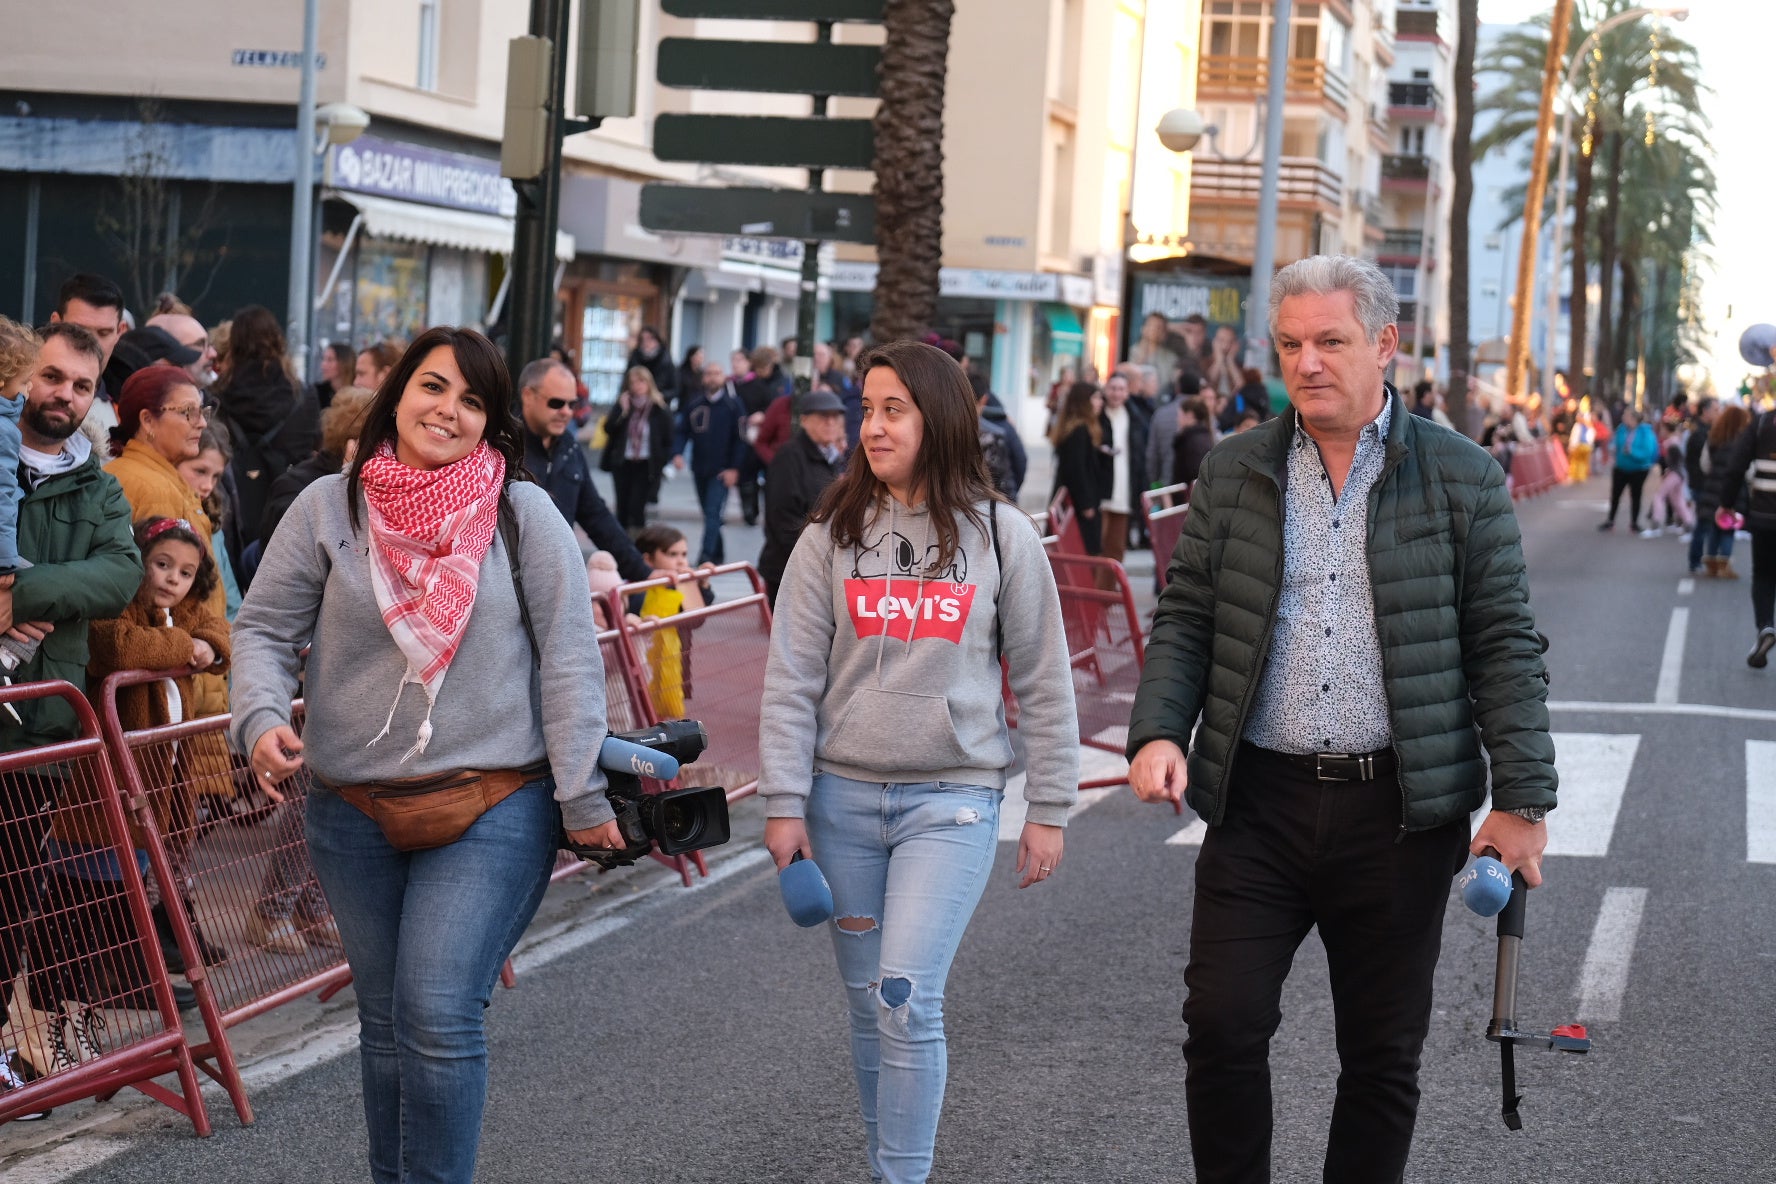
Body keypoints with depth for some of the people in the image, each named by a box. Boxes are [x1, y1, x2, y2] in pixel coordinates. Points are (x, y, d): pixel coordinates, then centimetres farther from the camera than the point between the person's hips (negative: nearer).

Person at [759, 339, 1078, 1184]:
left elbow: (1043, 685, 4)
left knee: (907, 996, -15)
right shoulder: (832, 536, 3)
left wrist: (1048, 810, 3)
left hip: (951, 798, -2)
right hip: (844, 796, 3)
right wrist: (784, 802, -4)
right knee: (868, 1003, 9)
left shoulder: (1000, 536, 1)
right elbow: (791, 678, 2)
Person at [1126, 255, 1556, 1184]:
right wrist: (1158, 731, -7)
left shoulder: (1462, 479, 1)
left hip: (1400, 810, -1)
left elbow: (1504, 646, 0)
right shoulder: (1232, 474, 7)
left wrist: (1521, 799, -5)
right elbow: (1184, 619, 10)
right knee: (1223, 1027, -5)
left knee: (1383, 1055, 7)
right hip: (1259, 802, 1)